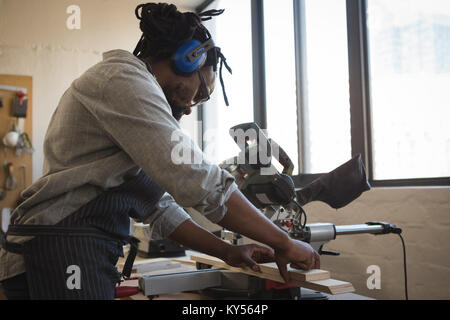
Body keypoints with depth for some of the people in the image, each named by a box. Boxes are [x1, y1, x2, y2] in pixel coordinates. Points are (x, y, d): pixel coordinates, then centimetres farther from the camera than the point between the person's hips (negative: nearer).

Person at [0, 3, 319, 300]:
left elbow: (159, 207, 17)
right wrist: (283, 242, -11)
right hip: (63, 257, -10)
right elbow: (198, 181, -21)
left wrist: (227, 252, 10)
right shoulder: (125, 79, -12)